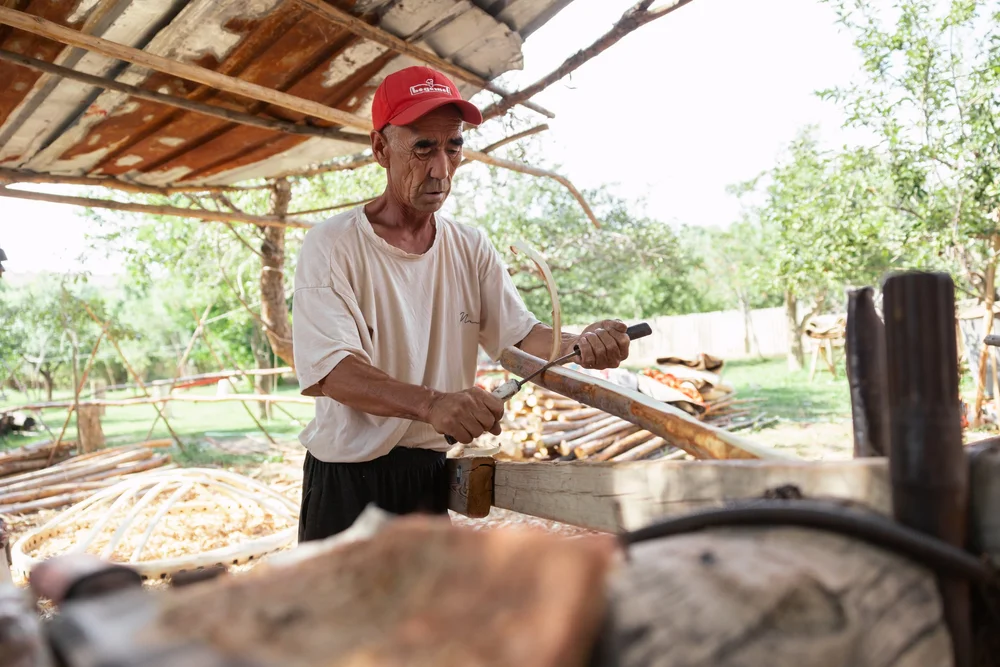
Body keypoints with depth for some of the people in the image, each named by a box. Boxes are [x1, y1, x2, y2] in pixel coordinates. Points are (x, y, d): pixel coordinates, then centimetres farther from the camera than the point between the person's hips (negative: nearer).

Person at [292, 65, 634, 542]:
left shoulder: (471, 248, 6)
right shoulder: (332, 246, -11)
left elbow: (519, 333, 2)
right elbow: (328, 369, -22)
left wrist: (579, 346, -20)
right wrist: (432, 404, -37)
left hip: (431, 475, 5)